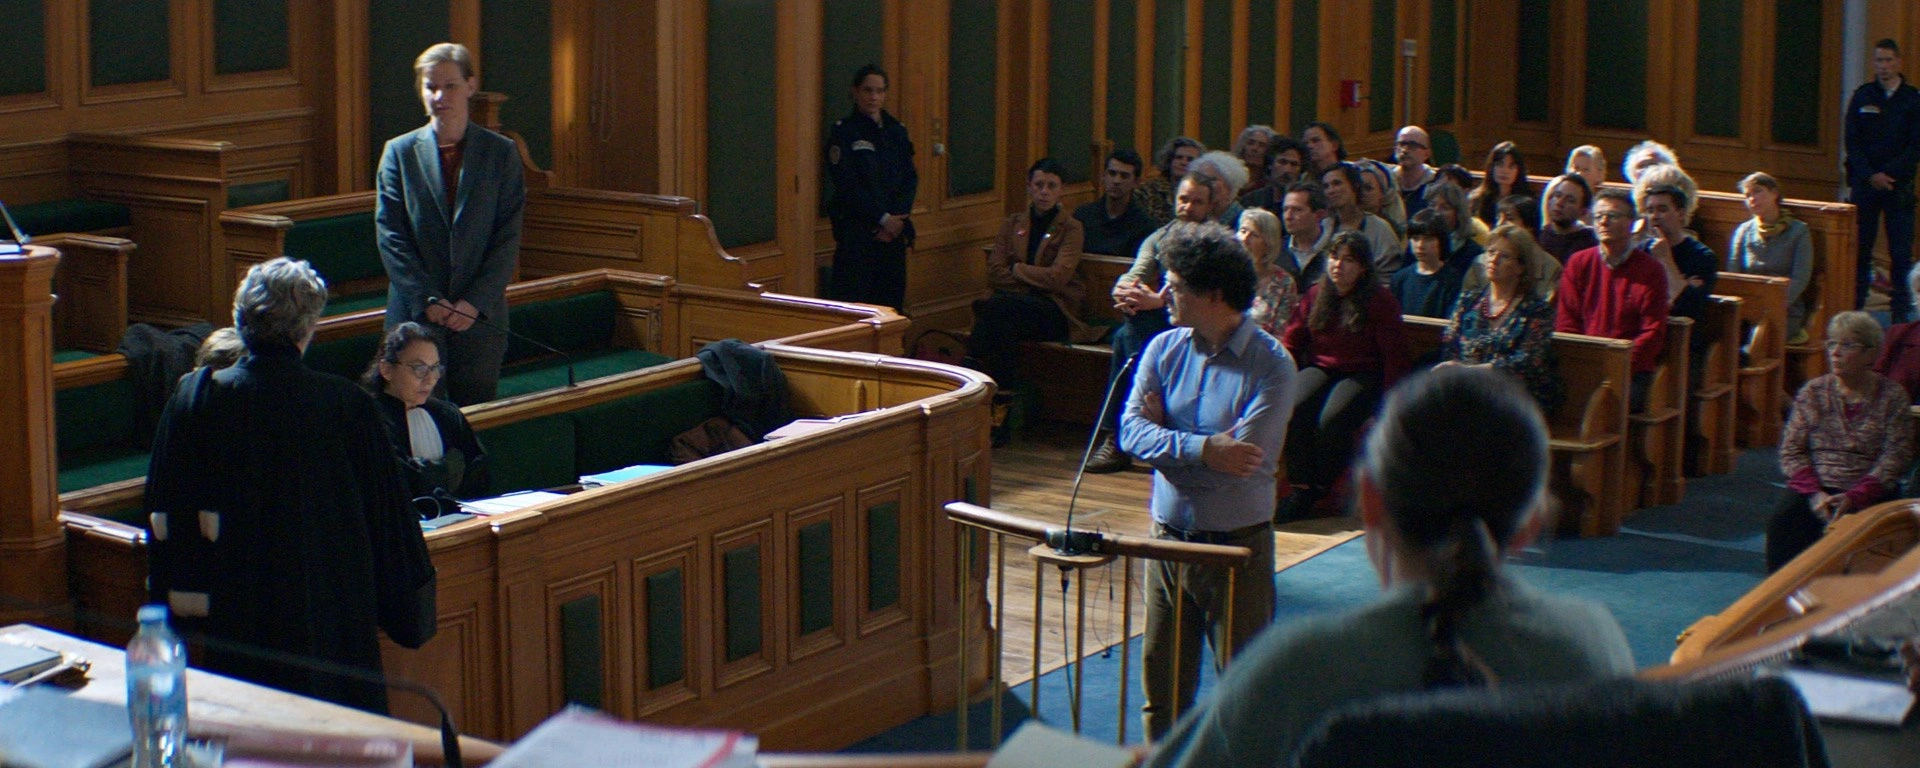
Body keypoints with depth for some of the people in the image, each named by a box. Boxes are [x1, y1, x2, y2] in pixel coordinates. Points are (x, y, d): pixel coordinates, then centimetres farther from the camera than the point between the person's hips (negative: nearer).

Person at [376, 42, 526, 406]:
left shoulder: (501, 152, 4)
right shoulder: (399, 152, 5)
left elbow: (508, 239, -1)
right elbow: (391, 237, -1)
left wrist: (475, 303, -11)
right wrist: (426, 301, -10)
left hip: (480, 317, 0)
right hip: (413, 315, 0)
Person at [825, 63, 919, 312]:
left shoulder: (896, 131, 13)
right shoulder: (843, 132, -3)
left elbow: (910, 179, 8)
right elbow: (847, 185, -11)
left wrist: (898, 218, -7)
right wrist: (882, 218, -13)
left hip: (894, 228, 5)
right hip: (856, 229, -5)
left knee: (892, 299, 4)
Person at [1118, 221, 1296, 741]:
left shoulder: (1270, 364, -14)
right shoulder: (1165, 348, 2)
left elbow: (1246, 459, -22)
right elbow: (1132, 432, -8)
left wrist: (1165, 436, -10)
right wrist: (1202, 449, -23)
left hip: (1237, 545, -5)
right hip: (1169, 536, 5)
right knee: (1162, 680, 14)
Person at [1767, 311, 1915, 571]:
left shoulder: (1893, 398, 4)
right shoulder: (1812, 392, 10)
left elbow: (1896, 458, -4)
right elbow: (1791, 450, 4)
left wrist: (1855, 497, -17)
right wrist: (1814, 493, -13)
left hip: (1867, 493, -2)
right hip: (1813, 487, 2)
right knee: (1783, 524, -28)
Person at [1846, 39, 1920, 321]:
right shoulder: (1862, 96, 7)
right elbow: (1852, 142, 3)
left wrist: (1889, 174, -12)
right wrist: (1870, 175, -10)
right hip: (1864, 183, 1)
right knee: (1859, 251, 1)